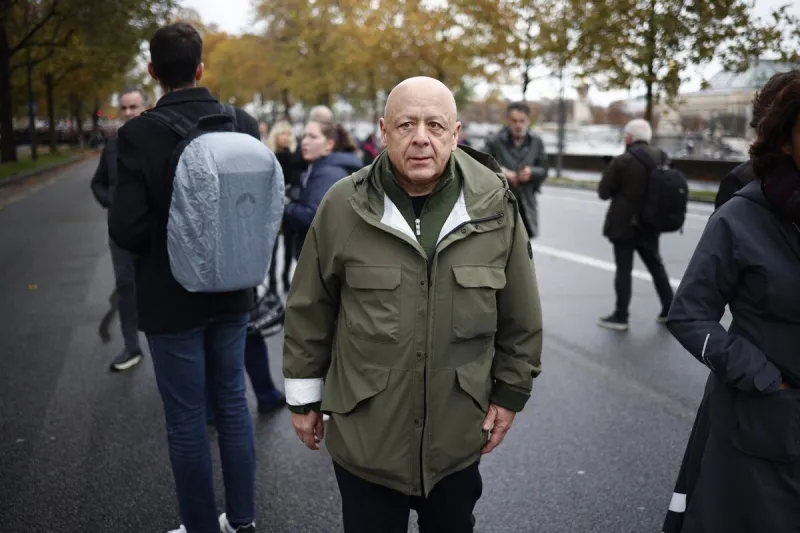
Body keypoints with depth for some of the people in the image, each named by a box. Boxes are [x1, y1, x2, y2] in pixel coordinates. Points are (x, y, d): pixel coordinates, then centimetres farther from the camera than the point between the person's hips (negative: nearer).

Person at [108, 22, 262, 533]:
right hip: (232, 290, 4)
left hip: (172, 297, -4)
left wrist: (160, 248, 2)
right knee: (233, 402, 18)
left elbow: (126, 227, -19)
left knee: (187, 419, 9)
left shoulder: (139, 134, -17)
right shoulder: (245, 124, -5)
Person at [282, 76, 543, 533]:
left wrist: (510, 393, 5)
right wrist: (304, 397, 4)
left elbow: (521, 317, 2)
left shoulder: (495, 207, -8)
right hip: (364, 435, -1)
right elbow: (310, 309, -2)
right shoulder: (344, 205, -10)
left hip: (458, 435, 2)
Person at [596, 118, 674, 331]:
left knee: (624, 269, 0)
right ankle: (669, 309, 25)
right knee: (656, 265, 18)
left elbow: (603, 192, -11)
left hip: (624, 224, -6)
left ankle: (621, 316, 4)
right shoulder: (661, 157, 3)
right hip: (649, 223, 6)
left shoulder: (622, 161, -16)